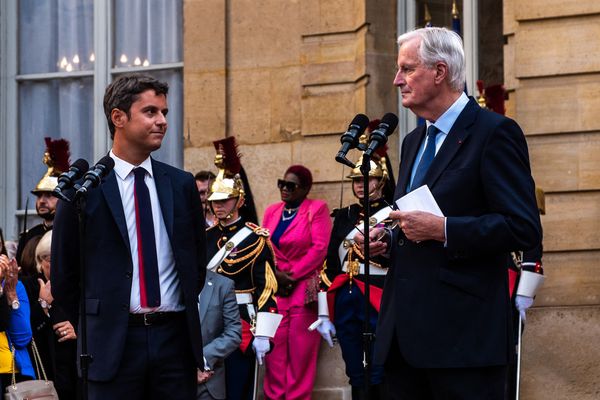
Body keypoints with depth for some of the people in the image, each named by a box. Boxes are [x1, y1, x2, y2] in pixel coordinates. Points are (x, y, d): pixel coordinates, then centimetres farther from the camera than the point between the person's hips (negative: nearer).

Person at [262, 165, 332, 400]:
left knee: (300, 351, -5)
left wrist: (292, 275, -10)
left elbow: (320, 248, -8)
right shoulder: (271, 211, 16)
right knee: (275, 349, -1)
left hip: (304, 289, -4)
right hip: (274, 288, 4)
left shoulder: (317, 209, 0)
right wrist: (275, 275, -5)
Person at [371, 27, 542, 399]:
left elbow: (524, 228, -15)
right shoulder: (414, 142, 21)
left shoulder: (494, 132, -7)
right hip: (406, 333, 8)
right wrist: (386, 239, 8)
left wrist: (441, 229, -19)